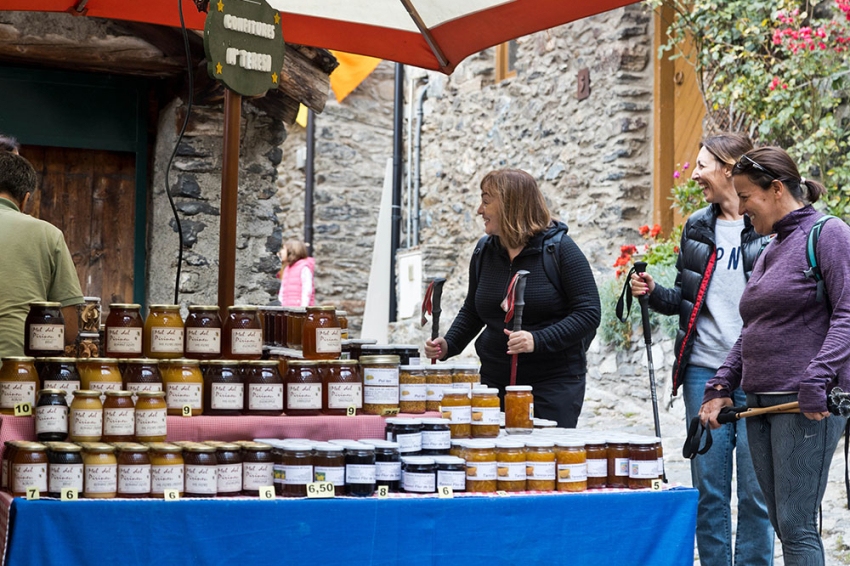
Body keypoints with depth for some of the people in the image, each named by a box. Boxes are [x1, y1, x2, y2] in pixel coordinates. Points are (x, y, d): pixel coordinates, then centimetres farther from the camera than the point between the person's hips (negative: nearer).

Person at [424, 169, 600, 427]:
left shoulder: (560, 249, -8)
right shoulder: (484, 252, 9)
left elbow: (588, 313, -13)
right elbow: (472, 312, 21)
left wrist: (538, 340, -24)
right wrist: (448, 344, 3)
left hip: (554, 383, -5)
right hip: (495, 381, 5)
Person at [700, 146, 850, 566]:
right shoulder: (770, 250, 20)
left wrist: (816, 383, -22)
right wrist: (720, 387, 13)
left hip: (807, 405, -8)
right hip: (761, 402, 8)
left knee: (797, 527, -10)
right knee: (782, 523, 8)